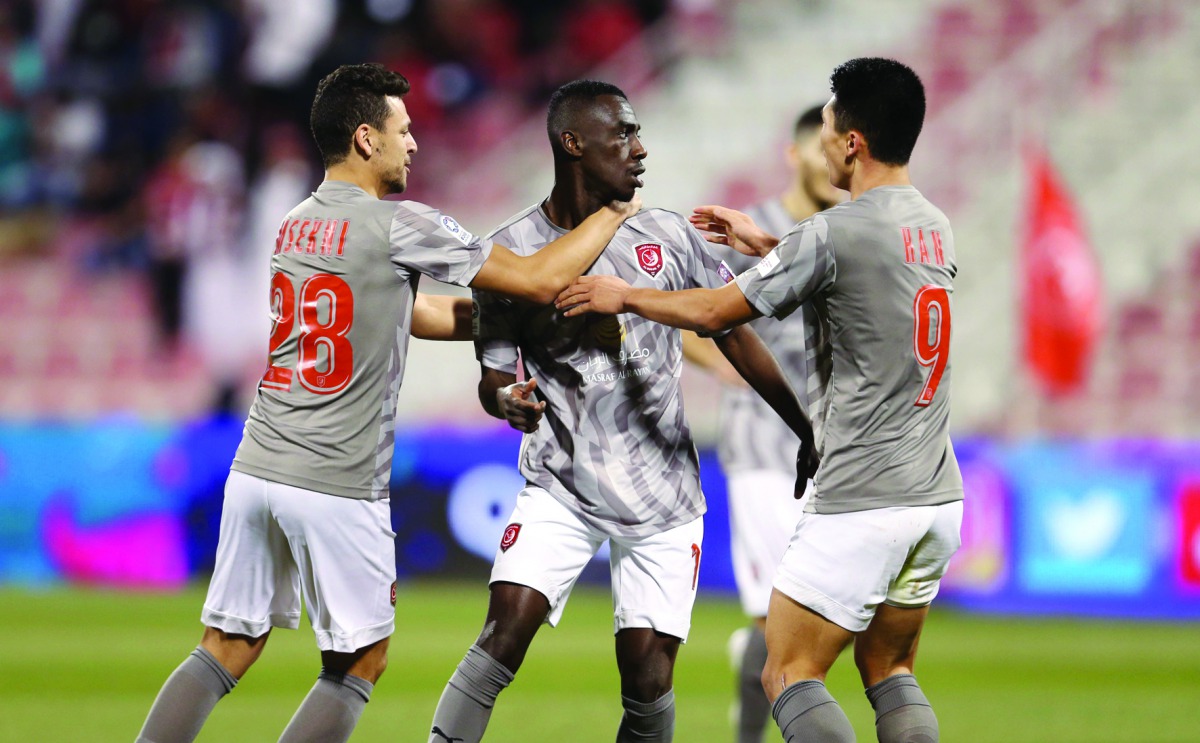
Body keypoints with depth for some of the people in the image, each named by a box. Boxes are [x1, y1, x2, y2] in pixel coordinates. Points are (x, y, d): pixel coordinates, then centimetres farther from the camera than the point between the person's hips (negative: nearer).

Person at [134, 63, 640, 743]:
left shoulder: (296, 223, 13)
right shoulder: (400, 226, -10)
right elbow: (539, 280, -6)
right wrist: (613, 213, 9)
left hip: (257, 469, 6)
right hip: (339, 491, -6)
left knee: (225, 653, 10)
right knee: (359, 664, 9)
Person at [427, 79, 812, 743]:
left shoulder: (668, 236, 2)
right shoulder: (510, 252, -4)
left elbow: (735, 337, 10)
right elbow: (492, 377, 1)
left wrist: (811, 437, 10)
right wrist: (508, 400, -23)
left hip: (663, 502, 2)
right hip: (561, 485, -2)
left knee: (648, 680, -4)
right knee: (505, 631, -20)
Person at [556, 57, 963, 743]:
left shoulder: (836, 232, -14)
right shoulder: (935, 228, 10)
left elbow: (716, 311, -3)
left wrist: (623, 296, 12)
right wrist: (764, 243, 35)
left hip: (861, 506, -8)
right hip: (939, 499, 8)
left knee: (789, 675, -1)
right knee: (889, 671, 16)